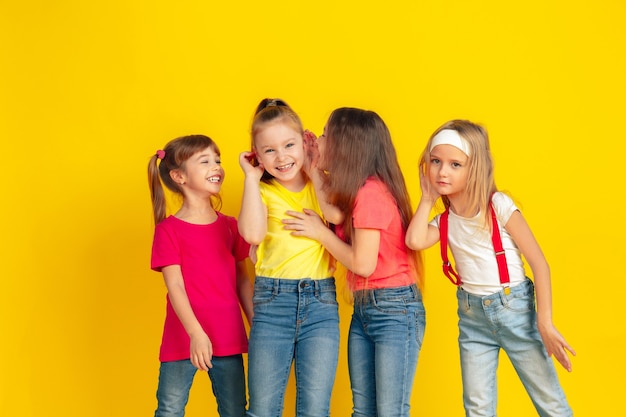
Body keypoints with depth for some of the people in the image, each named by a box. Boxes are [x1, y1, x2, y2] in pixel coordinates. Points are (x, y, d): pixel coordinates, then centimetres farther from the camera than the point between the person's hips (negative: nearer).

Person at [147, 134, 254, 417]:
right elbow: (175, 286, -10)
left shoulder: (229, 226, 10)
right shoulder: (169, 230, -3)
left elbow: (243, 280, 12)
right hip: (183, 339, -4)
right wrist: (196, 333, -20)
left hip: (228, 339, 4)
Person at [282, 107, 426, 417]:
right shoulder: (353, 191, 12)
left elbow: (363, 263, -19)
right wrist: (314, 170, 2)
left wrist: (320, 232, -8)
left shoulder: (371, 191, -18)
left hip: (396, 310, -9)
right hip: (363, 308, 9)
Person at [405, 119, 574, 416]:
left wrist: (545, 324, -15)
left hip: (515, 308, -4)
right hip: (472, 316, 4)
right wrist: (427, 198, -5)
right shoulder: (445, 220, 4)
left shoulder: (499, 206, -10)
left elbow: (539, 263, -10)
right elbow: (415, 241, -18)